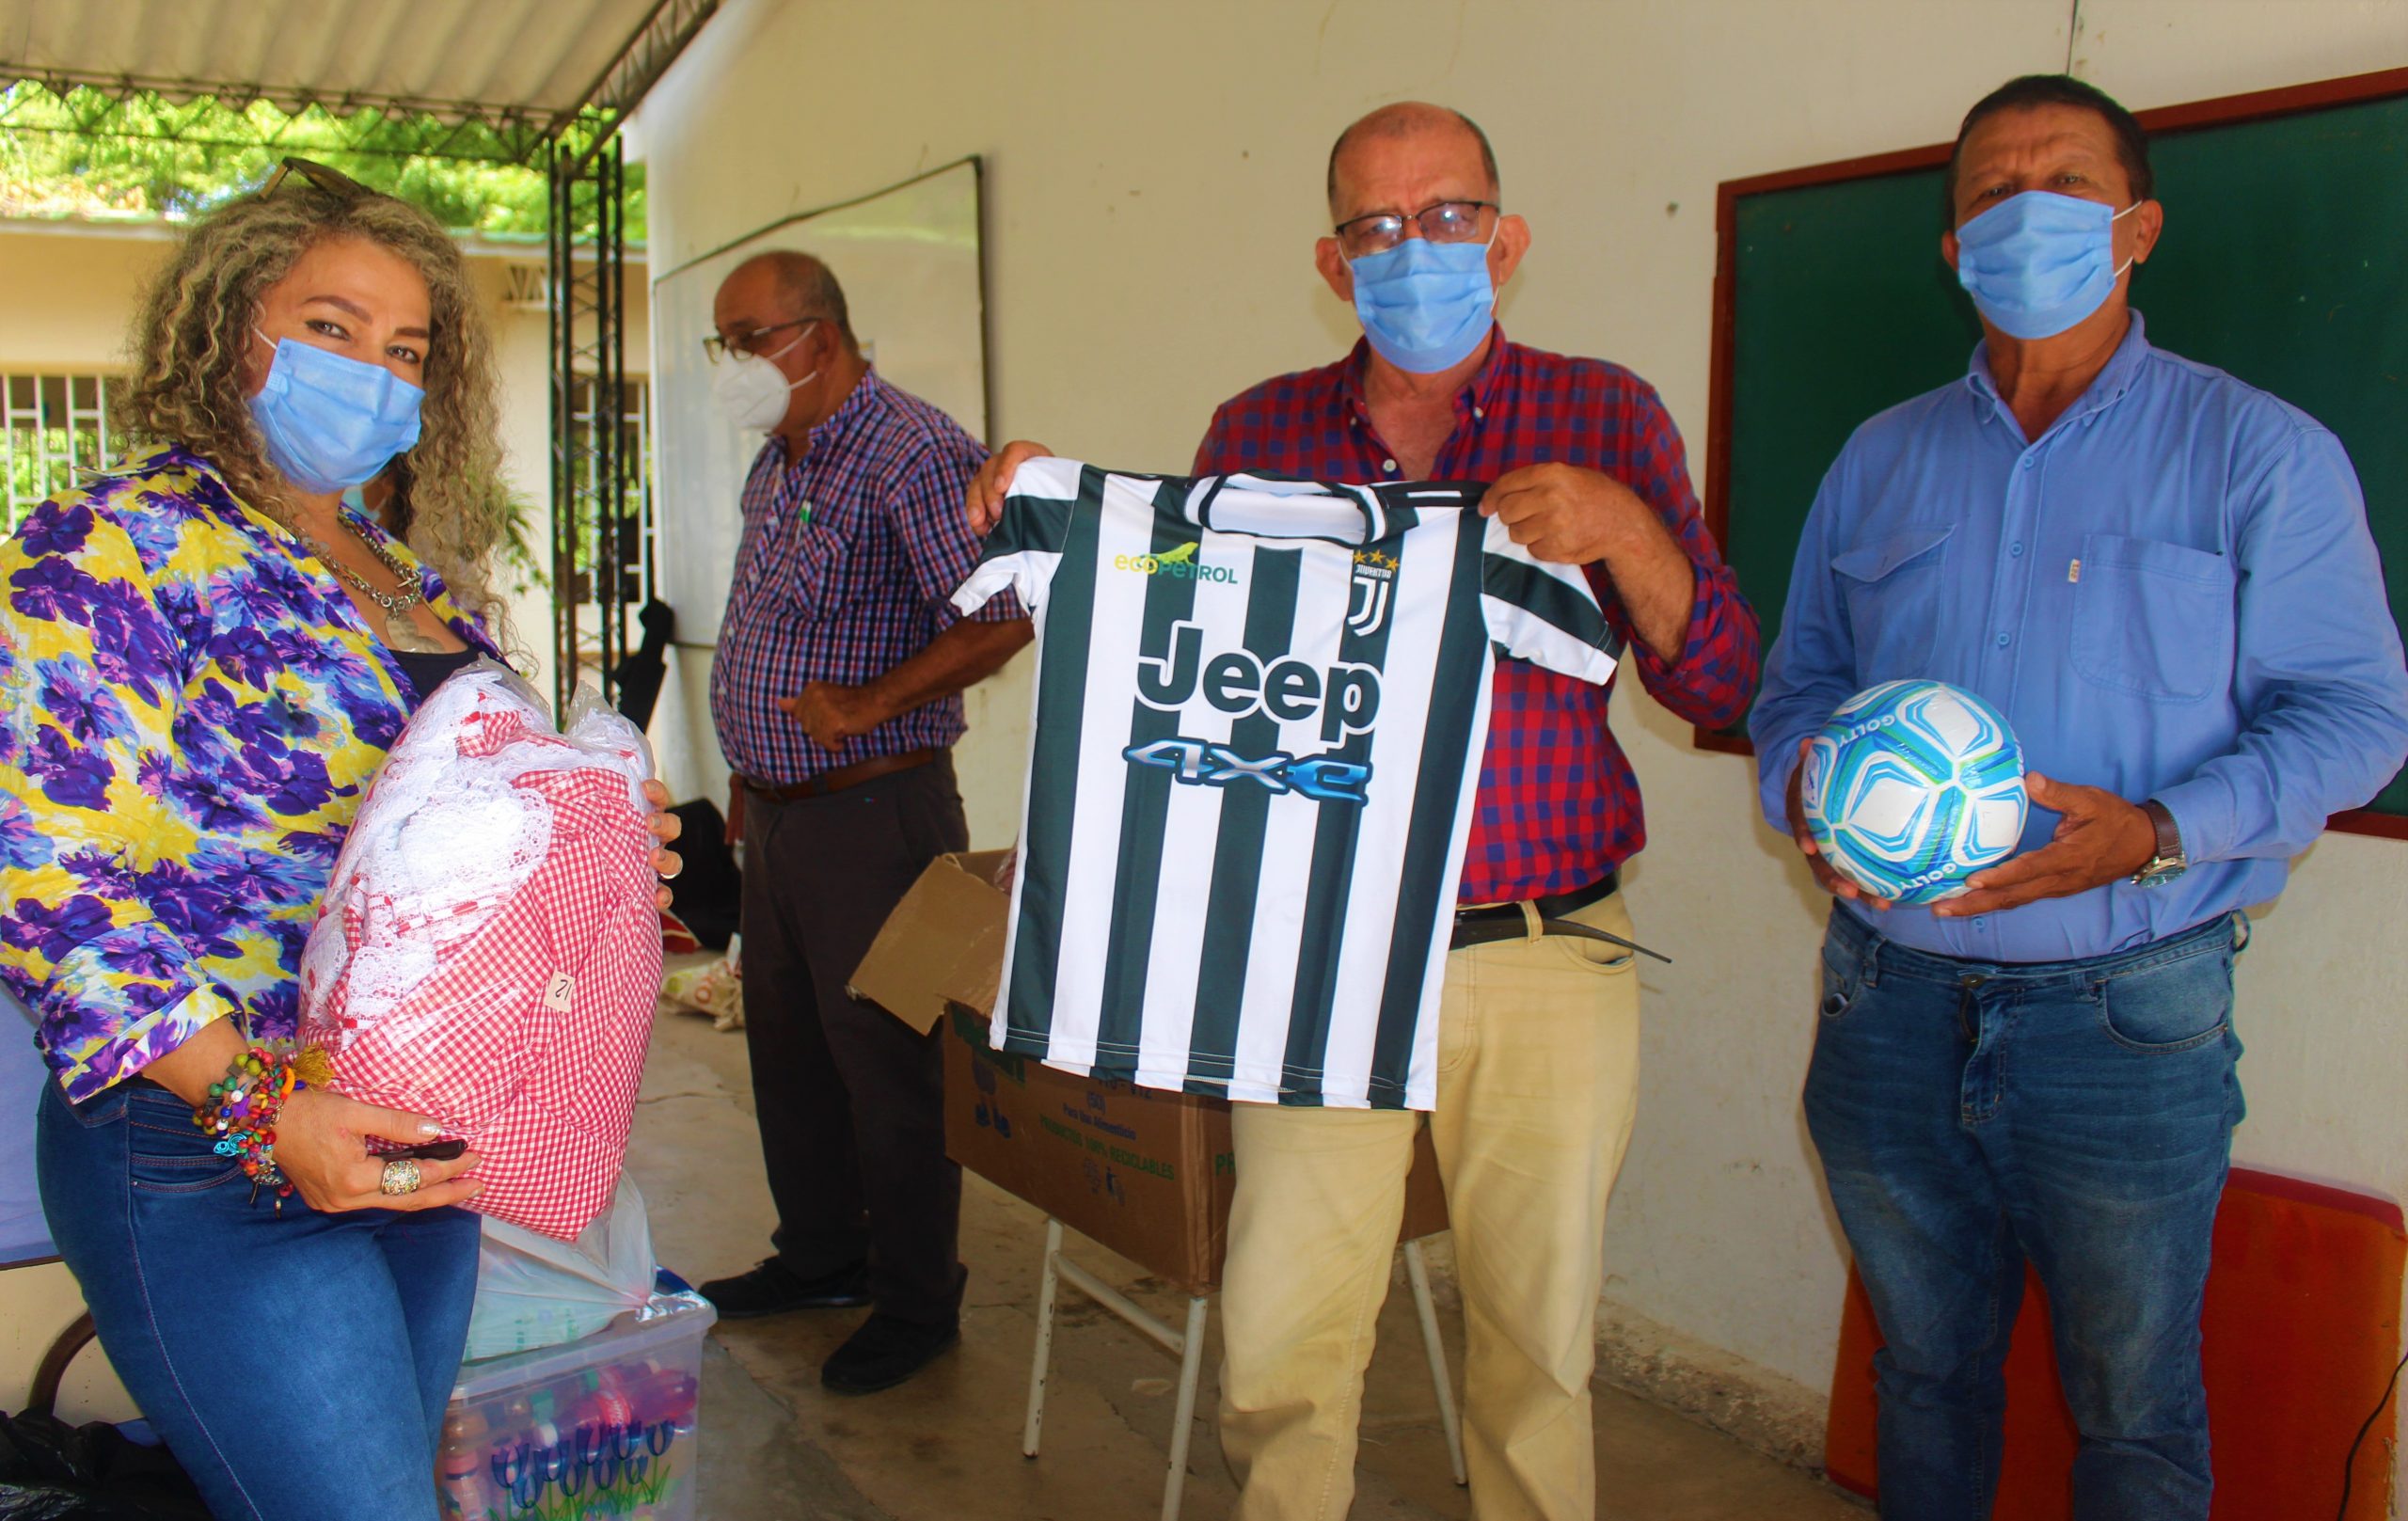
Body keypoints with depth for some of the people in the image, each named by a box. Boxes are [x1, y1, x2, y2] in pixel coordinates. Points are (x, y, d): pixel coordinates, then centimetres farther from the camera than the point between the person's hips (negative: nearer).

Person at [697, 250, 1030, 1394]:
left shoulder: (911, 453, -17)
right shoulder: (777, 465, 14)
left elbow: (1003, 615, -28)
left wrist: (870, 707, -23)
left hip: (871, 812, -10)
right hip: (779, 813, 10)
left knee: (884, 1062, 1)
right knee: (786, 1044, 19)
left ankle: (916, 1302, 17)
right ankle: (818, 1257, 36)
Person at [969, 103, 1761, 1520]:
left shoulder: (1606, 417, 1)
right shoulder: (1260, 432, 6)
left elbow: (1721, 684, -2)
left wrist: (1623, 530, -19)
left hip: (1547, 960, 0)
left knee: (1539, 1333, 14)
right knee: (1280, 1345, 5)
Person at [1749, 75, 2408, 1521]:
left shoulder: (2258, 451, 0)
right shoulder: (1881, 459, 12)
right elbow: (1801, 681, 16)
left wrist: (2157, 834, -20)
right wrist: (1806, 787, -7)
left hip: (2127, 1017, -3)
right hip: (1891, 1001, 4)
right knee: (1924, 1368, 18)